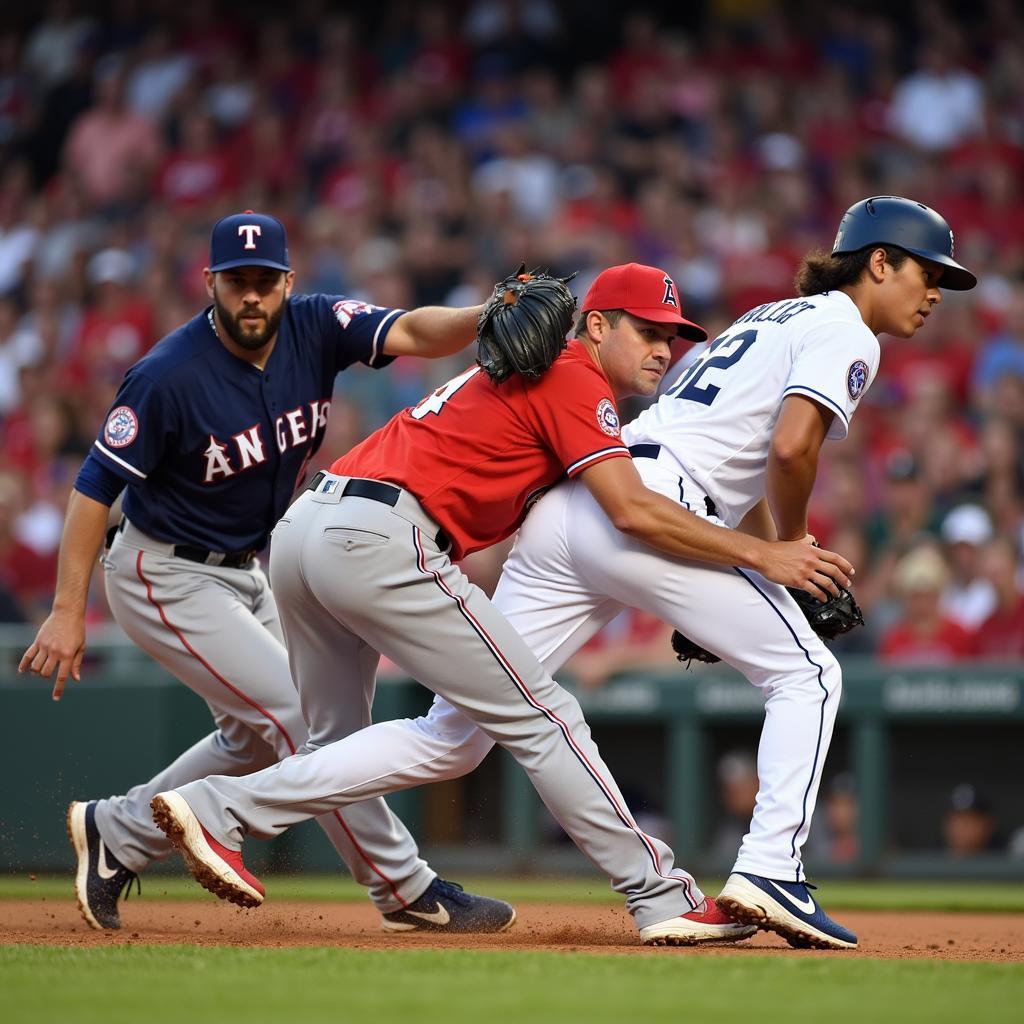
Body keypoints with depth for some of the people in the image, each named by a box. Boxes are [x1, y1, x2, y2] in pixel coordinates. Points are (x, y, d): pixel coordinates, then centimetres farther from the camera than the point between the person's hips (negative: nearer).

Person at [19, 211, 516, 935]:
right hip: (167, 578, -8)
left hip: (248, 571, 8)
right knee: (304, 716, -12)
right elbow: (97, 487, -20)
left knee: (260, 737, 18)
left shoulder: (316, 330, -10)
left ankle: (116, 834, 31)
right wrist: (68, 613, -22)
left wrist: (487, 317, -47)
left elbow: (413, 332, -25)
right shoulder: (170, 377, -25)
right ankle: (406, 890, -3)